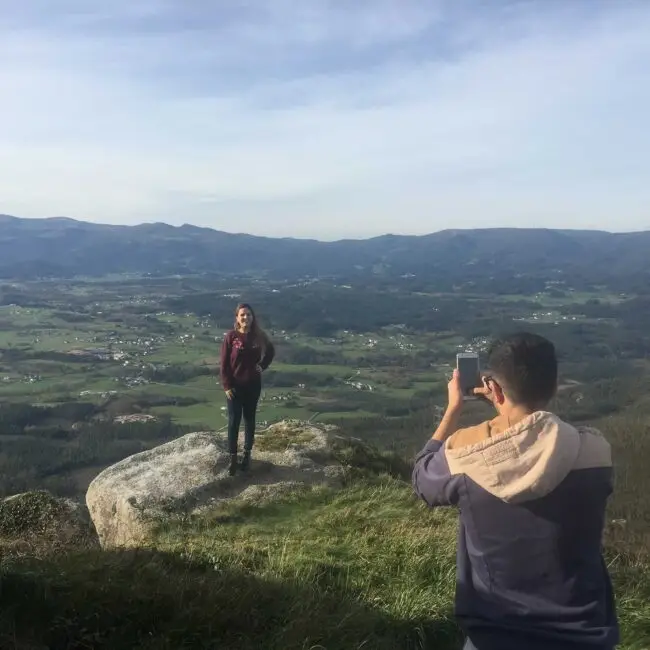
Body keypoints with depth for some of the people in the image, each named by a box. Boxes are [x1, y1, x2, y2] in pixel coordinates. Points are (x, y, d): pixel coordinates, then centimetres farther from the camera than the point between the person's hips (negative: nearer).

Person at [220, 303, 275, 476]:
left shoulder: (259, 336, -5)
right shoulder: (231, 336, -11)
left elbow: (271, 352, 14)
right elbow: (224, 363, -8)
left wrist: (262, 365, -2)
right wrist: (227, 385, -11)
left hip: (253, 385, 2)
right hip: (235, 386, -2)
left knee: (249, 420, 13)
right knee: (233, 422, 4)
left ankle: (247, 454, 26)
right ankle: (233, 458, 15)